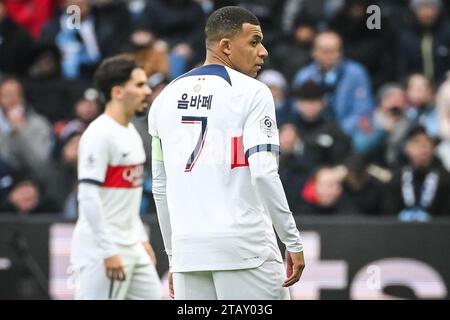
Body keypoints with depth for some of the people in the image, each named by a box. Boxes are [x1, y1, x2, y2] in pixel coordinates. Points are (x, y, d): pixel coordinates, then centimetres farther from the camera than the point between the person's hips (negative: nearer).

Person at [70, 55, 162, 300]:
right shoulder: (99, 134, -15)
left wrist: (141, 238, 20)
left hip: (131, 248, 10)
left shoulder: (131, 132, 14)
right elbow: (88, 196, -20)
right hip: (100, 249, -10)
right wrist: (108, 251, -22)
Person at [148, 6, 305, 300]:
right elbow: (264, 174, -13)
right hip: (244, 244, -5)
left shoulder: (166, 98, 14)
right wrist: (294, 242, -7)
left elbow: (160, 187, 16)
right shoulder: (252, 93, -4)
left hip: (188, 247, 5)